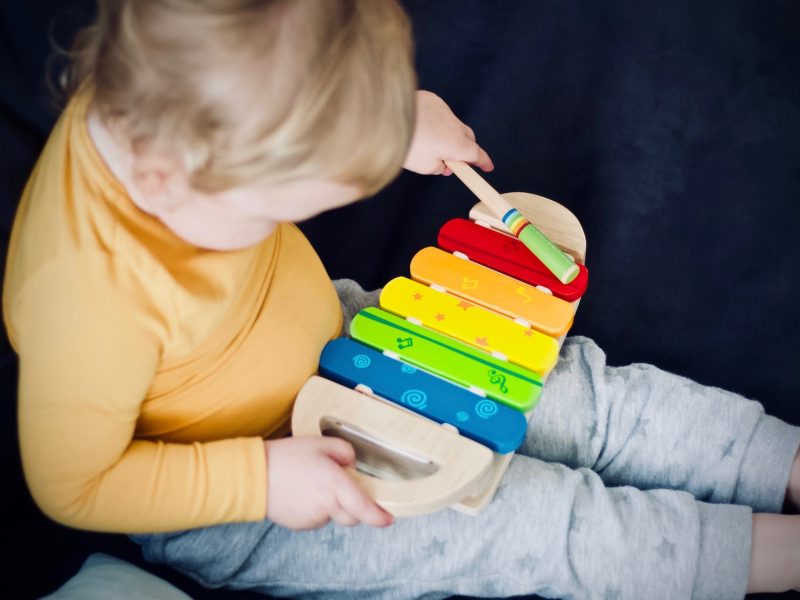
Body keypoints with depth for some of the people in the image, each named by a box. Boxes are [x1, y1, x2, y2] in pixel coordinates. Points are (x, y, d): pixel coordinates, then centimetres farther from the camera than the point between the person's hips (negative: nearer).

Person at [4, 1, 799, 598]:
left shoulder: (160, 108, -21)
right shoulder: (88, 296, -38)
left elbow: (299, 125, 4)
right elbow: (73, 487, -23)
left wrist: (396, 127, -11)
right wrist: (259, 478, -29)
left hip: (329, 341, 7)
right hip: (222, 500, -6)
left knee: (571, 390, 0)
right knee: (527, 514, -14)